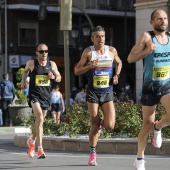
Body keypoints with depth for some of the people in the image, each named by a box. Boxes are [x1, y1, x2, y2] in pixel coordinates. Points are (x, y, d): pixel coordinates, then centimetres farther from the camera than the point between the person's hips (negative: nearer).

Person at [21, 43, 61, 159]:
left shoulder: (52, 65, 4)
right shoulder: (31, 64, -2)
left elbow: (59, 78, 14)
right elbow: (26, 71, 21)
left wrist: (54, 77, -7)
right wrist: (23, 81, 6)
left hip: (46, 96, 4)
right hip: (34, 95, -4)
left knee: (40, 121, 15)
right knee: (39, 118, -24)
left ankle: (32, 141, 43)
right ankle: (40, 149, -26)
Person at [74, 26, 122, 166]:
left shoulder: (112, 50, 3)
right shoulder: (88, 52, -3)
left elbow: (119, 62, 23)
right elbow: (77, 71, -2)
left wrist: (116, 75, 5)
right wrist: (89, 66, -19)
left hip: (108, 93, 2)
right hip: (93, 92, -2)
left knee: (110, 126, -11)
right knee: (94, 125, -3)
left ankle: (101, 123, 27)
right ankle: (92, 154, 12)